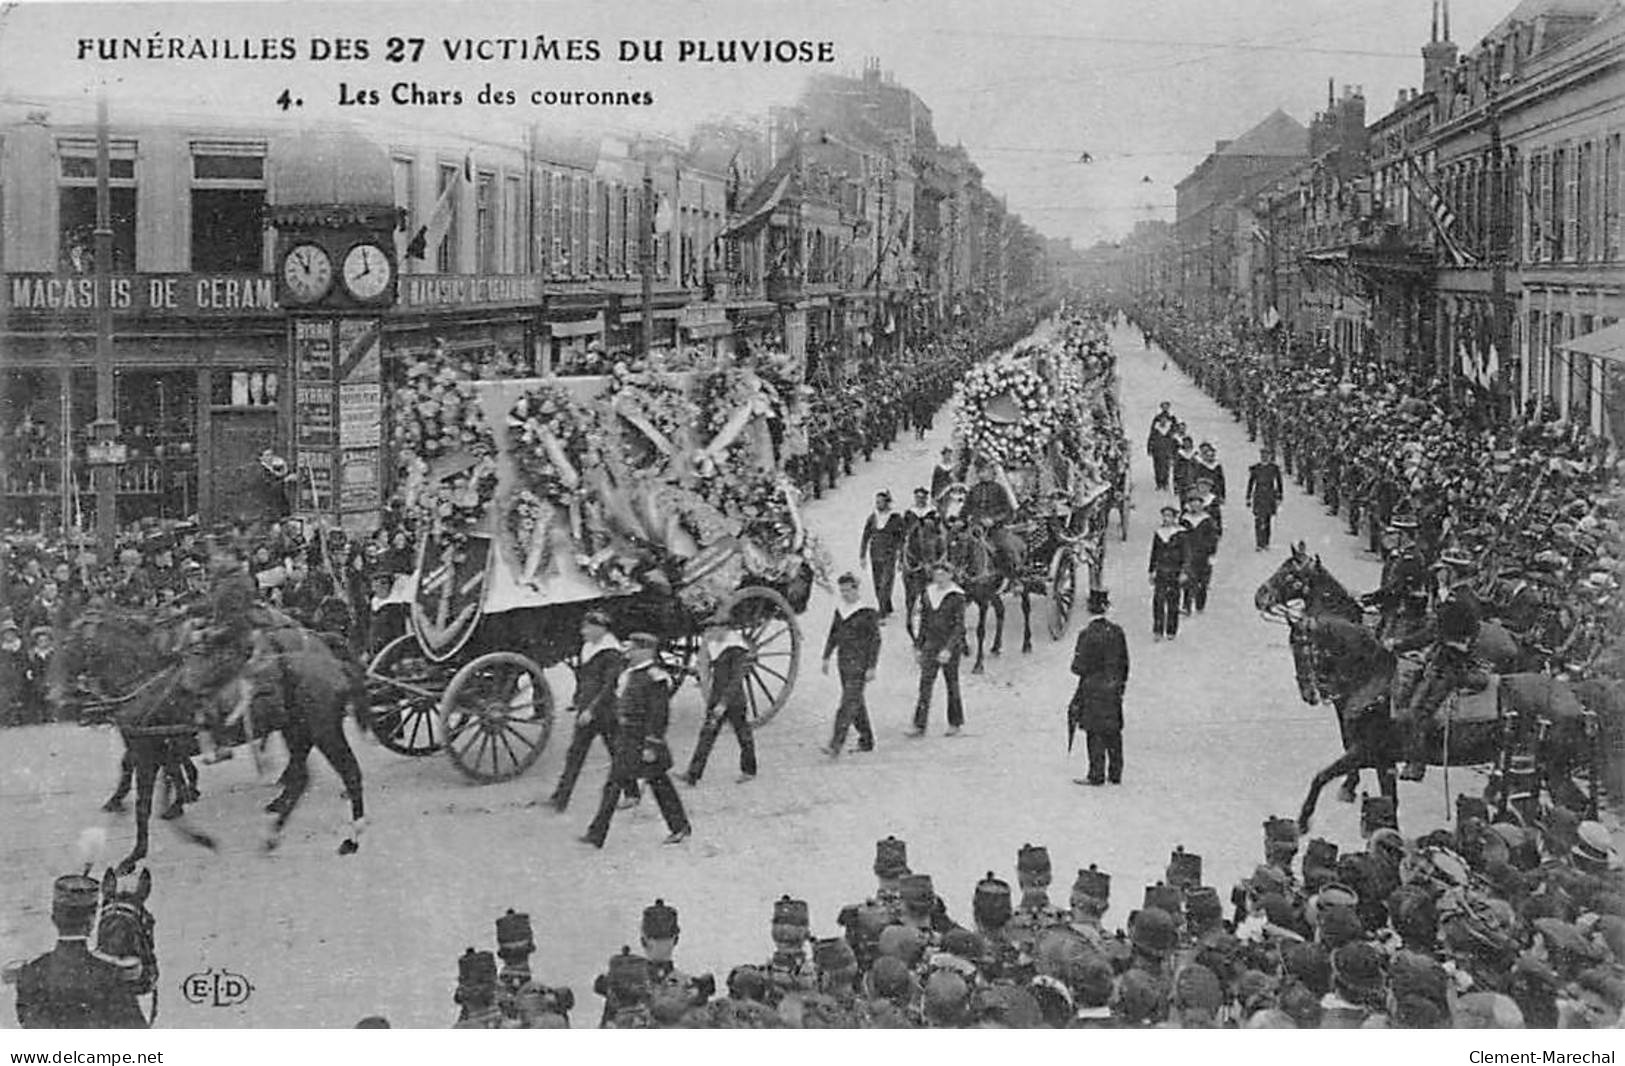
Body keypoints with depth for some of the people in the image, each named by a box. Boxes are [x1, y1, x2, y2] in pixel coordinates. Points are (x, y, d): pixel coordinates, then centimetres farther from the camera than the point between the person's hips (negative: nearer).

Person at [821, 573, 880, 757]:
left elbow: (875, 640, -9)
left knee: (848, 703, -11)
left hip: (860, 663, -7)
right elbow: (833, 636, 17)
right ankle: (866, 741, 26)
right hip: (844, 660, 7)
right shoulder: (840, 610, 9)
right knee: (856, 702, 14)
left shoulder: (868, 612, -10)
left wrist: (871, 667, -13)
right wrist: (826, 658, 10)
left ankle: (836, 745, -16)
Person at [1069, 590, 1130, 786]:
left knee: (1095, 733, 0)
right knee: (1113, 731, 12)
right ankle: (1115, 774, 17)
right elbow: (1124, 662, 8)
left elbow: (1080, 667, -16)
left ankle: (1097, 775, 2)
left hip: (1093, 689, -6)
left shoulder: (1087, 634, -17)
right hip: (1114, 687, 6)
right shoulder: (1117, 630, 1)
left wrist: (1076, 665, 7)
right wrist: (1121, 684, 19)